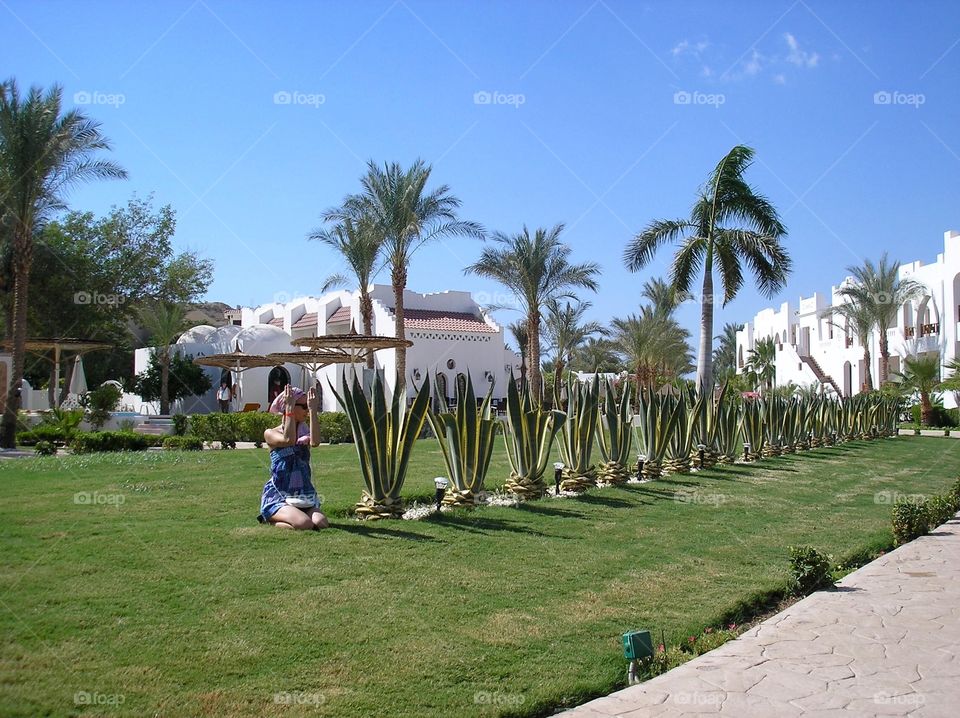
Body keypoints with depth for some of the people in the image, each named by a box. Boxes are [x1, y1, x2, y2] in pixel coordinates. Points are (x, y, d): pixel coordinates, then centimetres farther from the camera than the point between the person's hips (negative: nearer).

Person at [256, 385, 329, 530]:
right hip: (278, 497, -5)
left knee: (321, 523, -24)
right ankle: (269, 521, 2)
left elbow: (315, 442, -14)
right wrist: (289, 409, -18)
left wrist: (313, 410, -14)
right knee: (304, 524, -31)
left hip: (304, 496, 5)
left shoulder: (305, 432, 11)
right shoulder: (271, 434, 0)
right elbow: (288, 440, -23)